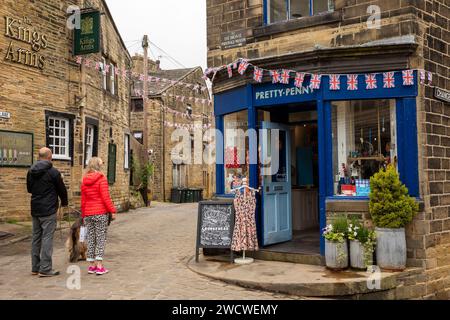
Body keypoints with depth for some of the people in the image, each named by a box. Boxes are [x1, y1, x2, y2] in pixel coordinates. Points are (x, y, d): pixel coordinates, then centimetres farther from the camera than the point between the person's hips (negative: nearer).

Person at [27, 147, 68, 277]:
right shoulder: (53, 172, -12)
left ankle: (35, 267, 20)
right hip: (48, 210, -7)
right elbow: (62, 189, -4)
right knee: (47, 238, -3)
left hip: (35, 210, 7)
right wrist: (64, 202, 13)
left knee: (36, 238, 13)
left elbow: (29, 189, 18)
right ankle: (45, 269, -3)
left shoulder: (31, 171, 6)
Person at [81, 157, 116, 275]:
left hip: (88, 214, 5)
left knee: (91, 238, 10)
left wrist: (83, 215, 18)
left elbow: (83, 200, 12)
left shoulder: (84, 181, 9)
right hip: (101, 213, -5)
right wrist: (112, 210, -9)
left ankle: (92, 265, 15)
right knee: (101, 238, -1)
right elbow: (105, 197, -14)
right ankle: (99, 266, -4)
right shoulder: (101, 178, -8)